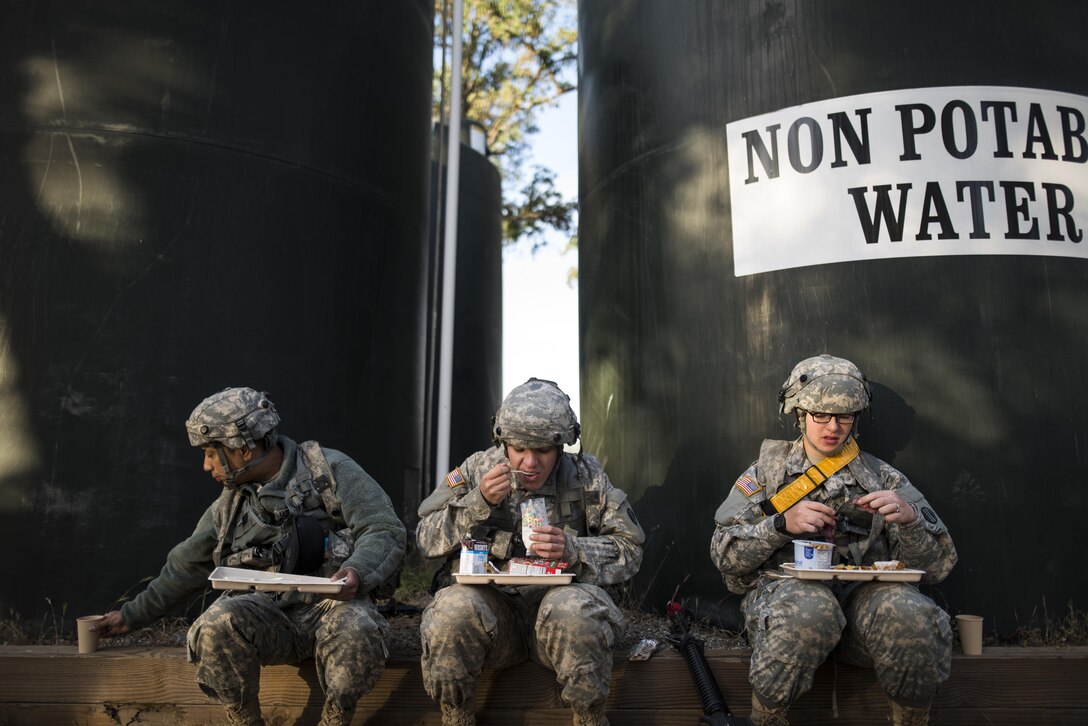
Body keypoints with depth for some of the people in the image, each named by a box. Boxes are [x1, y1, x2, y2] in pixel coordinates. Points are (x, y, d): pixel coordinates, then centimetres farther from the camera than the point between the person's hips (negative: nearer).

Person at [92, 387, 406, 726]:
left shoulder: (329, 470, -2)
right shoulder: (228, 506, 14)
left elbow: (386, 530, -8)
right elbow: (185, 568, 26)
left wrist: (357, 572, -27)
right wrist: (133, 614, 29)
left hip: (333, 601, -3)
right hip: (265, 612, 4)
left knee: (357, 631, -37)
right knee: (216, 626, -28)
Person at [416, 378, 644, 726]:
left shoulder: (587, 477, 1)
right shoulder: (477, 470, 2)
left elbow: (630, 549, 0)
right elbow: (427, 538, 1)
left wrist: (573, 550, -19)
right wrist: (479, 502, -15)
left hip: (559, 598, 0)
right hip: (493, 606, 1)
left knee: (576, 608, -35)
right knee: (452, 608, -31)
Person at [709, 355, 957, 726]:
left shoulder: (883, 478, 17)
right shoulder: (767, 471, 15)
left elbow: (938, 566, 11)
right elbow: (724, 553, 5)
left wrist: (909, 518, -9)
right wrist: (782, 524, -11)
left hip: (864, 593, 2)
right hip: (786, 587, -1)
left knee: (912, 615, -32)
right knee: (807, 610, -37)